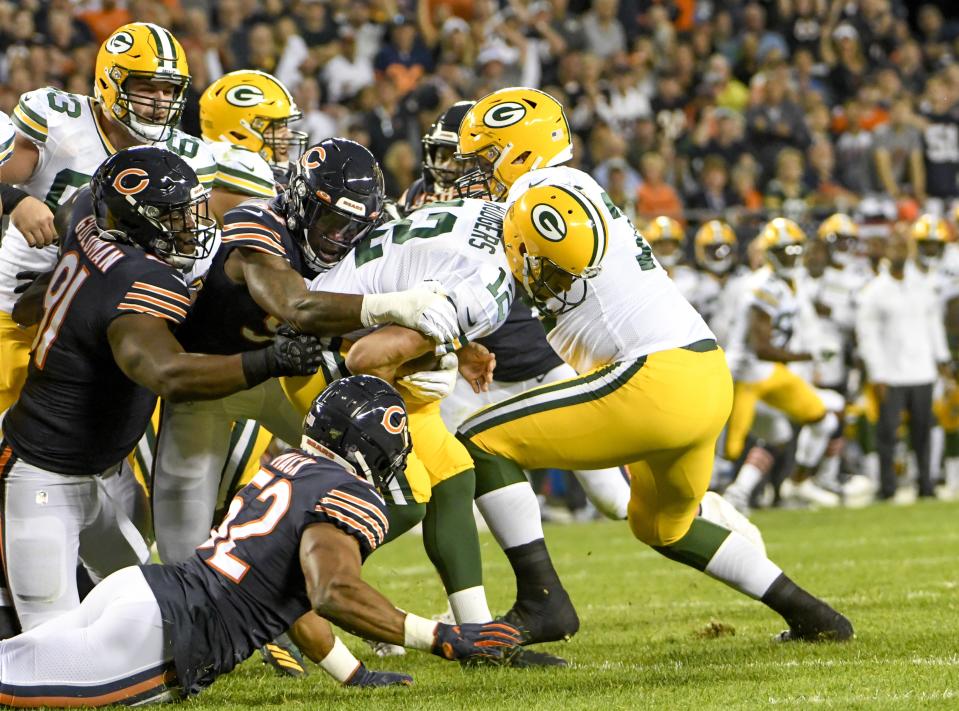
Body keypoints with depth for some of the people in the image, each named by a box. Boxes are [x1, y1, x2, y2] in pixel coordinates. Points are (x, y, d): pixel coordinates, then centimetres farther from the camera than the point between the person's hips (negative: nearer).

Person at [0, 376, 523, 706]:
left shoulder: (288, 466, 21)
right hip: (161, 632, -8)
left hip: (140, 583, 8)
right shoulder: (351, 501, -7)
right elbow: (334, 592, -23)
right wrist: (442, 639, -19)